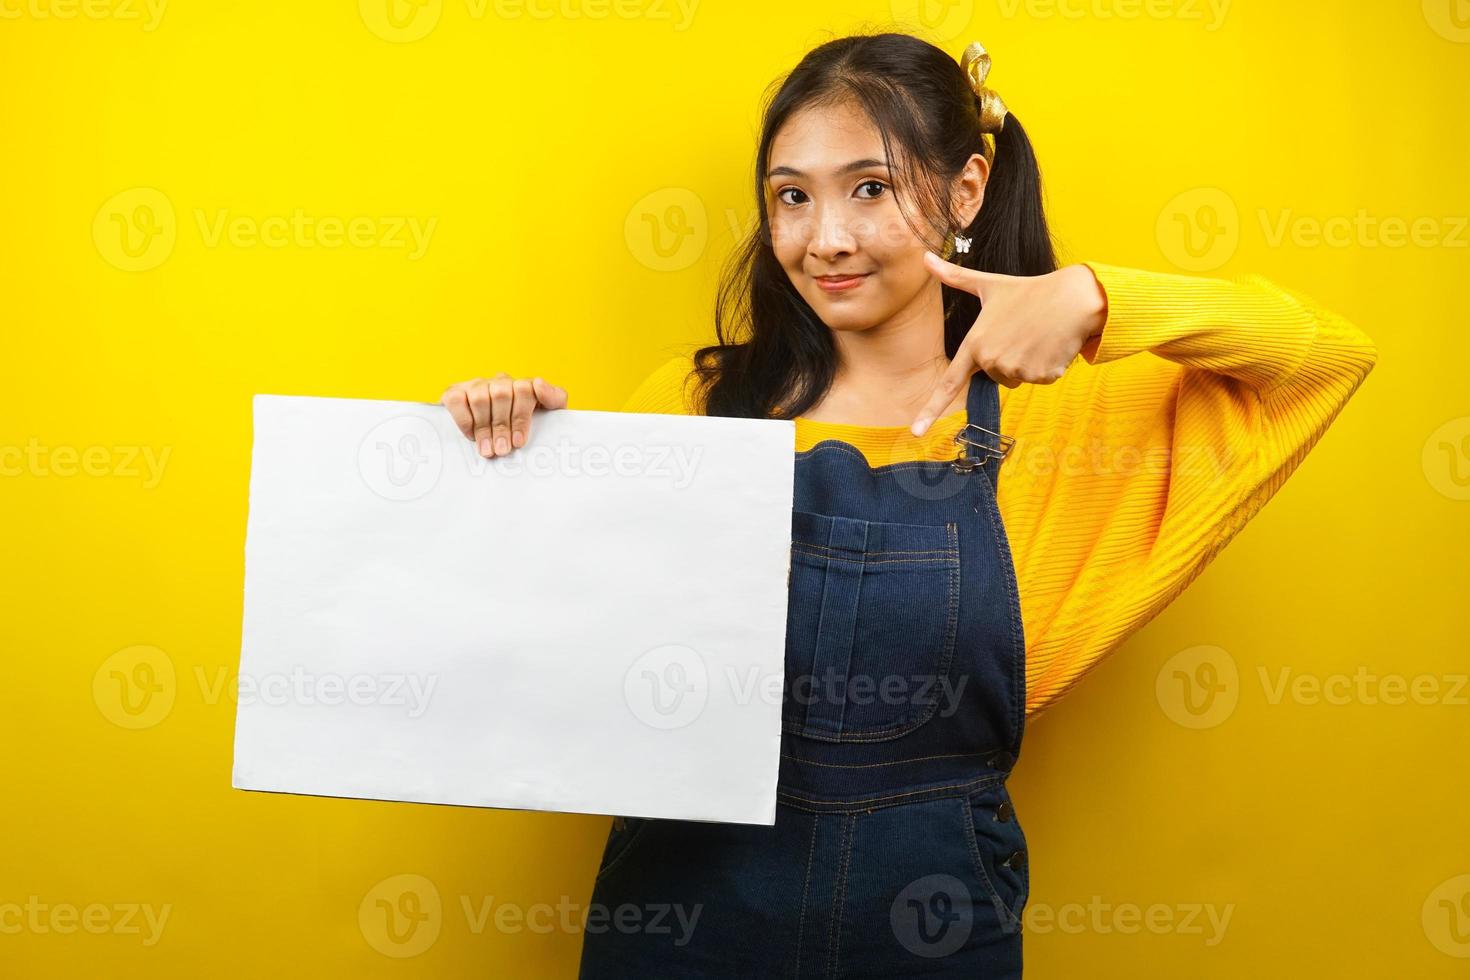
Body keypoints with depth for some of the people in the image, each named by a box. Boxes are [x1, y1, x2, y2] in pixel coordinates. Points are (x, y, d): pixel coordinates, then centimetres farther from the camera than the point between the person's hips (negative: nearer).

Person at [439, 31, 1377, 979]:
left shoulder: (1064, 412, -3)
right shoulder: (699, 400, -2)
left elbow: (1332, 354, -7)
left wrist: (1092, 297, -21)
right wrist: (510, 456, -14)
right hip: (680, 899, 1)